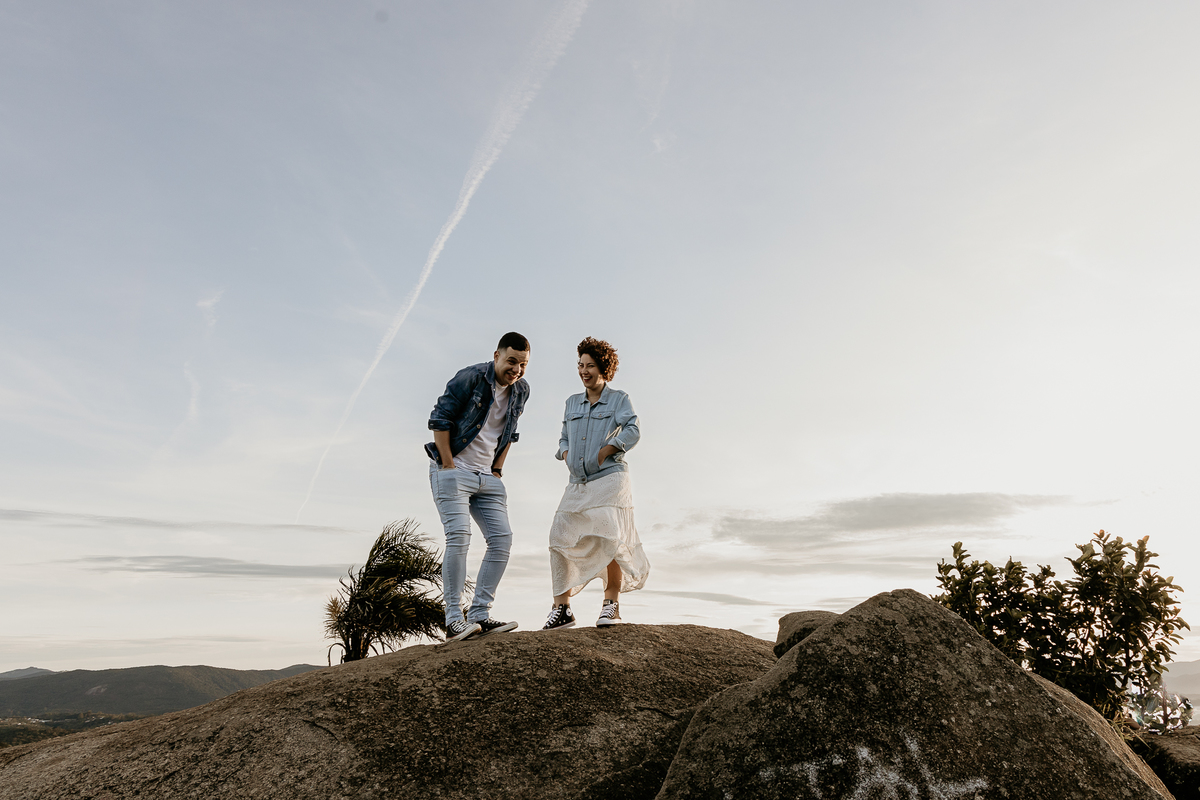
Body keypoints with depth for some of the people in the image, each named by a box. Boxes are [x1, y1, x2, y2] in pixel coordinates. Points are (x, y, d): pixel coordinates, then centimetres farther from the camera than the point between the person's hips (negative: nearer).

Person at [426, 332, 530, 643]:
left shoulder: (521, 390, 8)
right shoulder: (470, 378, -11)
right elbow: (439, 419, -10)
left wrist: (498, 469, 13)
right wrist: (448, 465, -12)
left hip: (488, 476, 7)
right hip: (453, 470, -6)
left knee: (502, 538, -5)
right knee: (459, 535, -19)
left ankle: (479, 615, -1)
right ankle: (453, 620, -14)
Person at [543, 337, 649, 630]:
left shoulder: (619, 399, 5)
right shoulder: (572, 403, 20)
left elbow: (632, 431, -10)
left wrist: (604, 451, -14)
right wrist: (565, 452, 4)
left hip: (609, 478, -5)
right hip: (578, 483, 5)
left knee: (609, 538, -14)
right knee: (560, 537, -4)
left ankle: (611, 602, 2)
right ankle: (562, 608, 4)